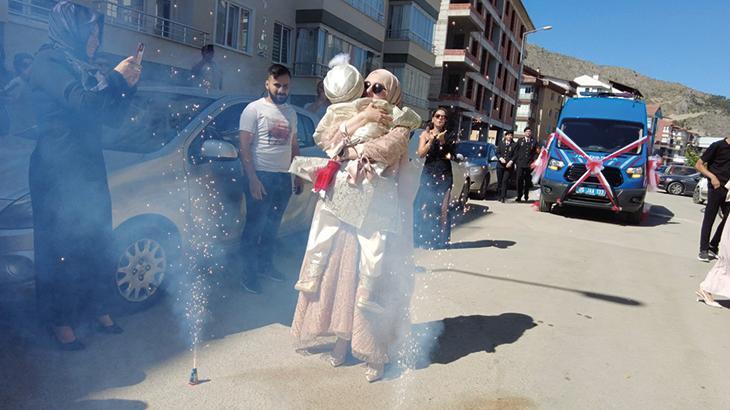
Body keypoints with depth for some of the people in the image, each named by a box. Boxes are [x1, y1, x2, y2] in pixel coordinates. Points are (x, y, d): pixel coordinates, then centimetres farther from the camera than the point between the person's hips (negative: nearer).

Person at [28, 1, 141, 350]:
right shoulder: (48, 62, -6)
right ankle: (60, 321, 10)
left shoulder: (82, 69, 17)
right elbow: (83, 102, -21)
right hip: (57, 173, -8)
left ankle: (97, 308, 22)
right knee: (61, 246, -1)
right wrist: (116, 77, -8)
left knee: (95, 243, 10)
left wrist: (127, 84, 4)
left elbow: (113, 118, 16)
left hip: (89, 171, 8)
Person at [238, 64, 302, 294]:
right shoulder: (254, 109, -6)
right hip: (261, 176, -6)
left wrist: (299, 175, 15)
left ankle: (265, 264, 31)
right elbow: (244, 147, -11)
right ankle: (250, 273, 13)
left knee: (272, 226, 16)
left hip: (284, 177, 6)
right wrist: (252, 178, -18)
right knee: (254, 226, 2)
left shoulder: (291, 112, 12)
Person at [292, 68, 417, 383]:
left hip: (374, 214, -4)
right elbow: (326, 141, -3)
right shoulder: (352, 115, 16)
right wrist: (362, 117, -11)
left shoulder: (399, 126, 4)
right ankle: (342, 338, 21)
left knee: (371, 279, -2)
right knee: (337, 272, 6)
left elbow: (384, 149, -19)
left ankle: (375, 351, 9)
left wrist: (347, 151, -8)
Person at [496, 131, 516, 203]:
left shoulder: (514, 145, 1)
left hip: (509, 166, -3)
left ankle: (503, 197, -10)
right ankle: (500, 196, 19)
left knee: (505, 181, -11)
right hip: (500, 165, 3)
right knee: (499, 181, 6)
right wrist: (500, 158, -8)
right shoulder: (501, 143, 11)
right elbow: (497, 152, 9)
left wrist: (511, 162, -15)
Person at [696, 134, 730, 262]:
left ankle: (713, 247, 17)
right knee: (709, 219, -1)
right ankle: (704, 250, 4)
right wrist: (712, 176, -18)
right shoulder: (717, 146, -5)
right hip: (716, 187, -6)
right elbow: (699, 165, -5)